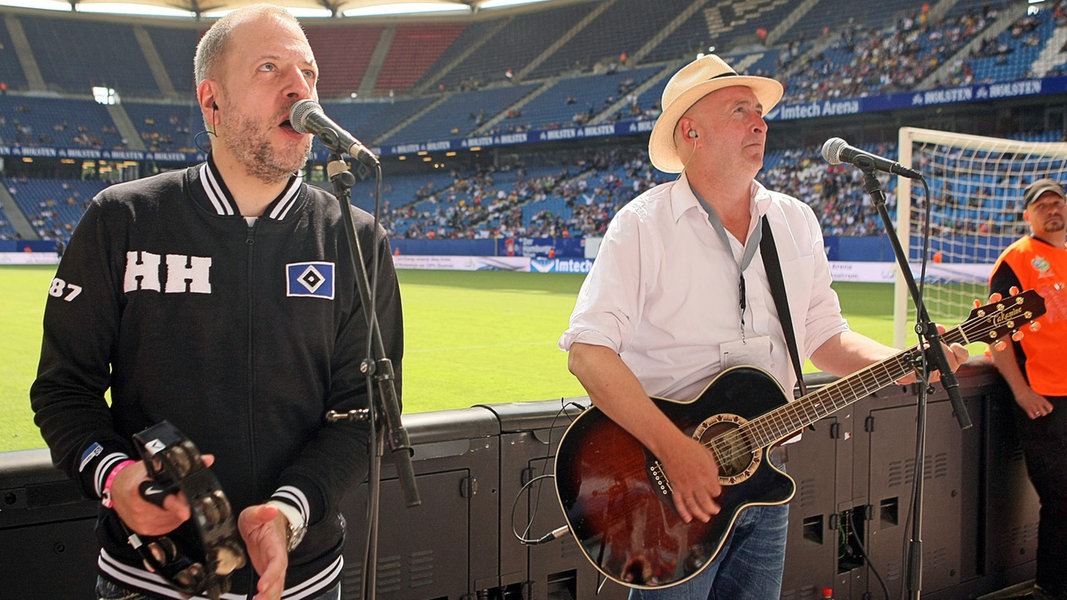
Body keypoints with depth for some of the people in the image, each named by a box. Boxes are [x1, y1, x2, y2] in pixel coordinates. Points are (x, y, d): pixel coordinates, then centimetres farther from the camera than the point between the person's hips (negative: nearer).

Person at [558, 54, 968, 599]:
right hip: (669, 489, -5)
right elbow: (587, 351, -19)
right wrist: (673, 447, -26)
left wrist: (901, 362, -4)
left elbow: (824, 336, 14)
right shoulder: (644, 225, -11)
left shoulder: (796, 222, 8)